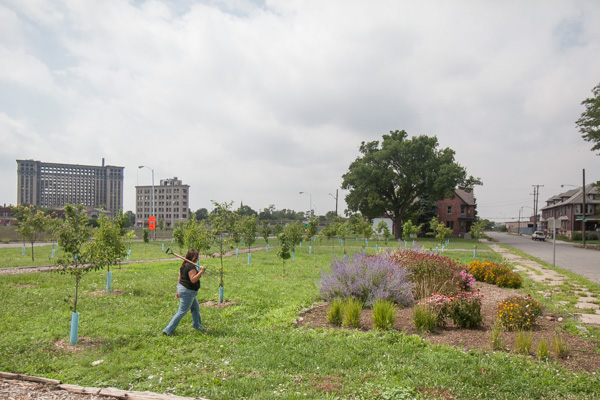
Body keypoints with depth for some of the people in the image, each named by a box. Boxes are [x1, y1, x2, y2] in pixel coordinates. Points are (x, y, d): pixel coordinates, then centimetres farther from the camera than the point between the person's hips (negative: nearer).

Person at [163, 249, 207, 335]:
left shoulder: (184, 265, 9)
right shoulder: (191, 266, -21)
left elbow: (179, 278, 13)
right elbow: (193, 280, -27)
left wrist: (178, 291, 18)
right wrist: (201, 271, -27)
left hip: (182, 288, 11)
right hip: (188, 291, -11)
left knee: (195, 307, 22)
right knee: (182, 312, -3)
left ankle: (197, 325, 38)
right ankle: (168, 330, 2)